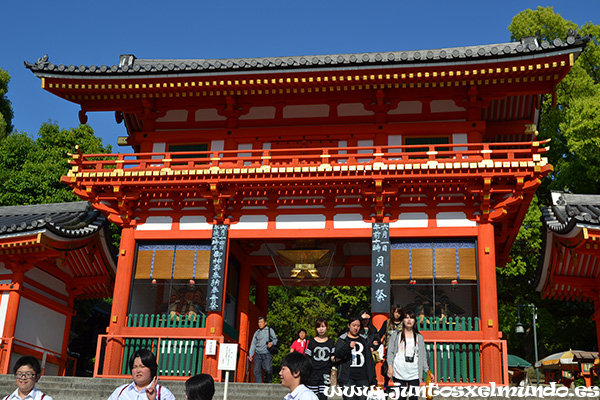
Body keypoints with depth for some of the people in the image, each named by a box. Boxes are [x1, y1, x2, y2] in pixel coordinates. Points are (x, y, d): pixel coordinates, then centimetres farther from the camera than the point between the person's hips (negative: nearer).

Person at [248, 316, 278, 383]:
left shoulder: (270, 330, 9)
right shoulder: (257, 332, 17)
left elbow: (275, 339, 9)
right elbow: (253, 343, 15)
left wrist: (272, 343, -14)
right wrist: (250, 354, 7)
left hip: (267, 354, -3)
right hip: (258, 354, 3)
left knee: (268, 369, -16)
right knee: (256, 371, -7)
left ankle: (268, 384, 5)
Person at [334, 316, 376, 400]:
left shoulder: (363, 340, 19)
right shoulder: (342, 340, 8)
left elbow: (369, 359, 19)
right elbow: (337, 357, -6)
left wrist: (373, 379, 13)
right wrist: (348, 346, -23)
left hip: (363, 378, 3)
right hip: (347, 377, -3)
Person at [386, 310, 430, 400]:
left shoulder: (419, 337, 15)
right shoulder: (395, 335, 10)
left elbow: (423, 355, 13)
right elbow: (390, 352, 4)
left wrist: (427, 371, 5)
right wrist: (390, 366, -9)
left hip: (414, 374, 2)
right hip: (399, 374, -1)